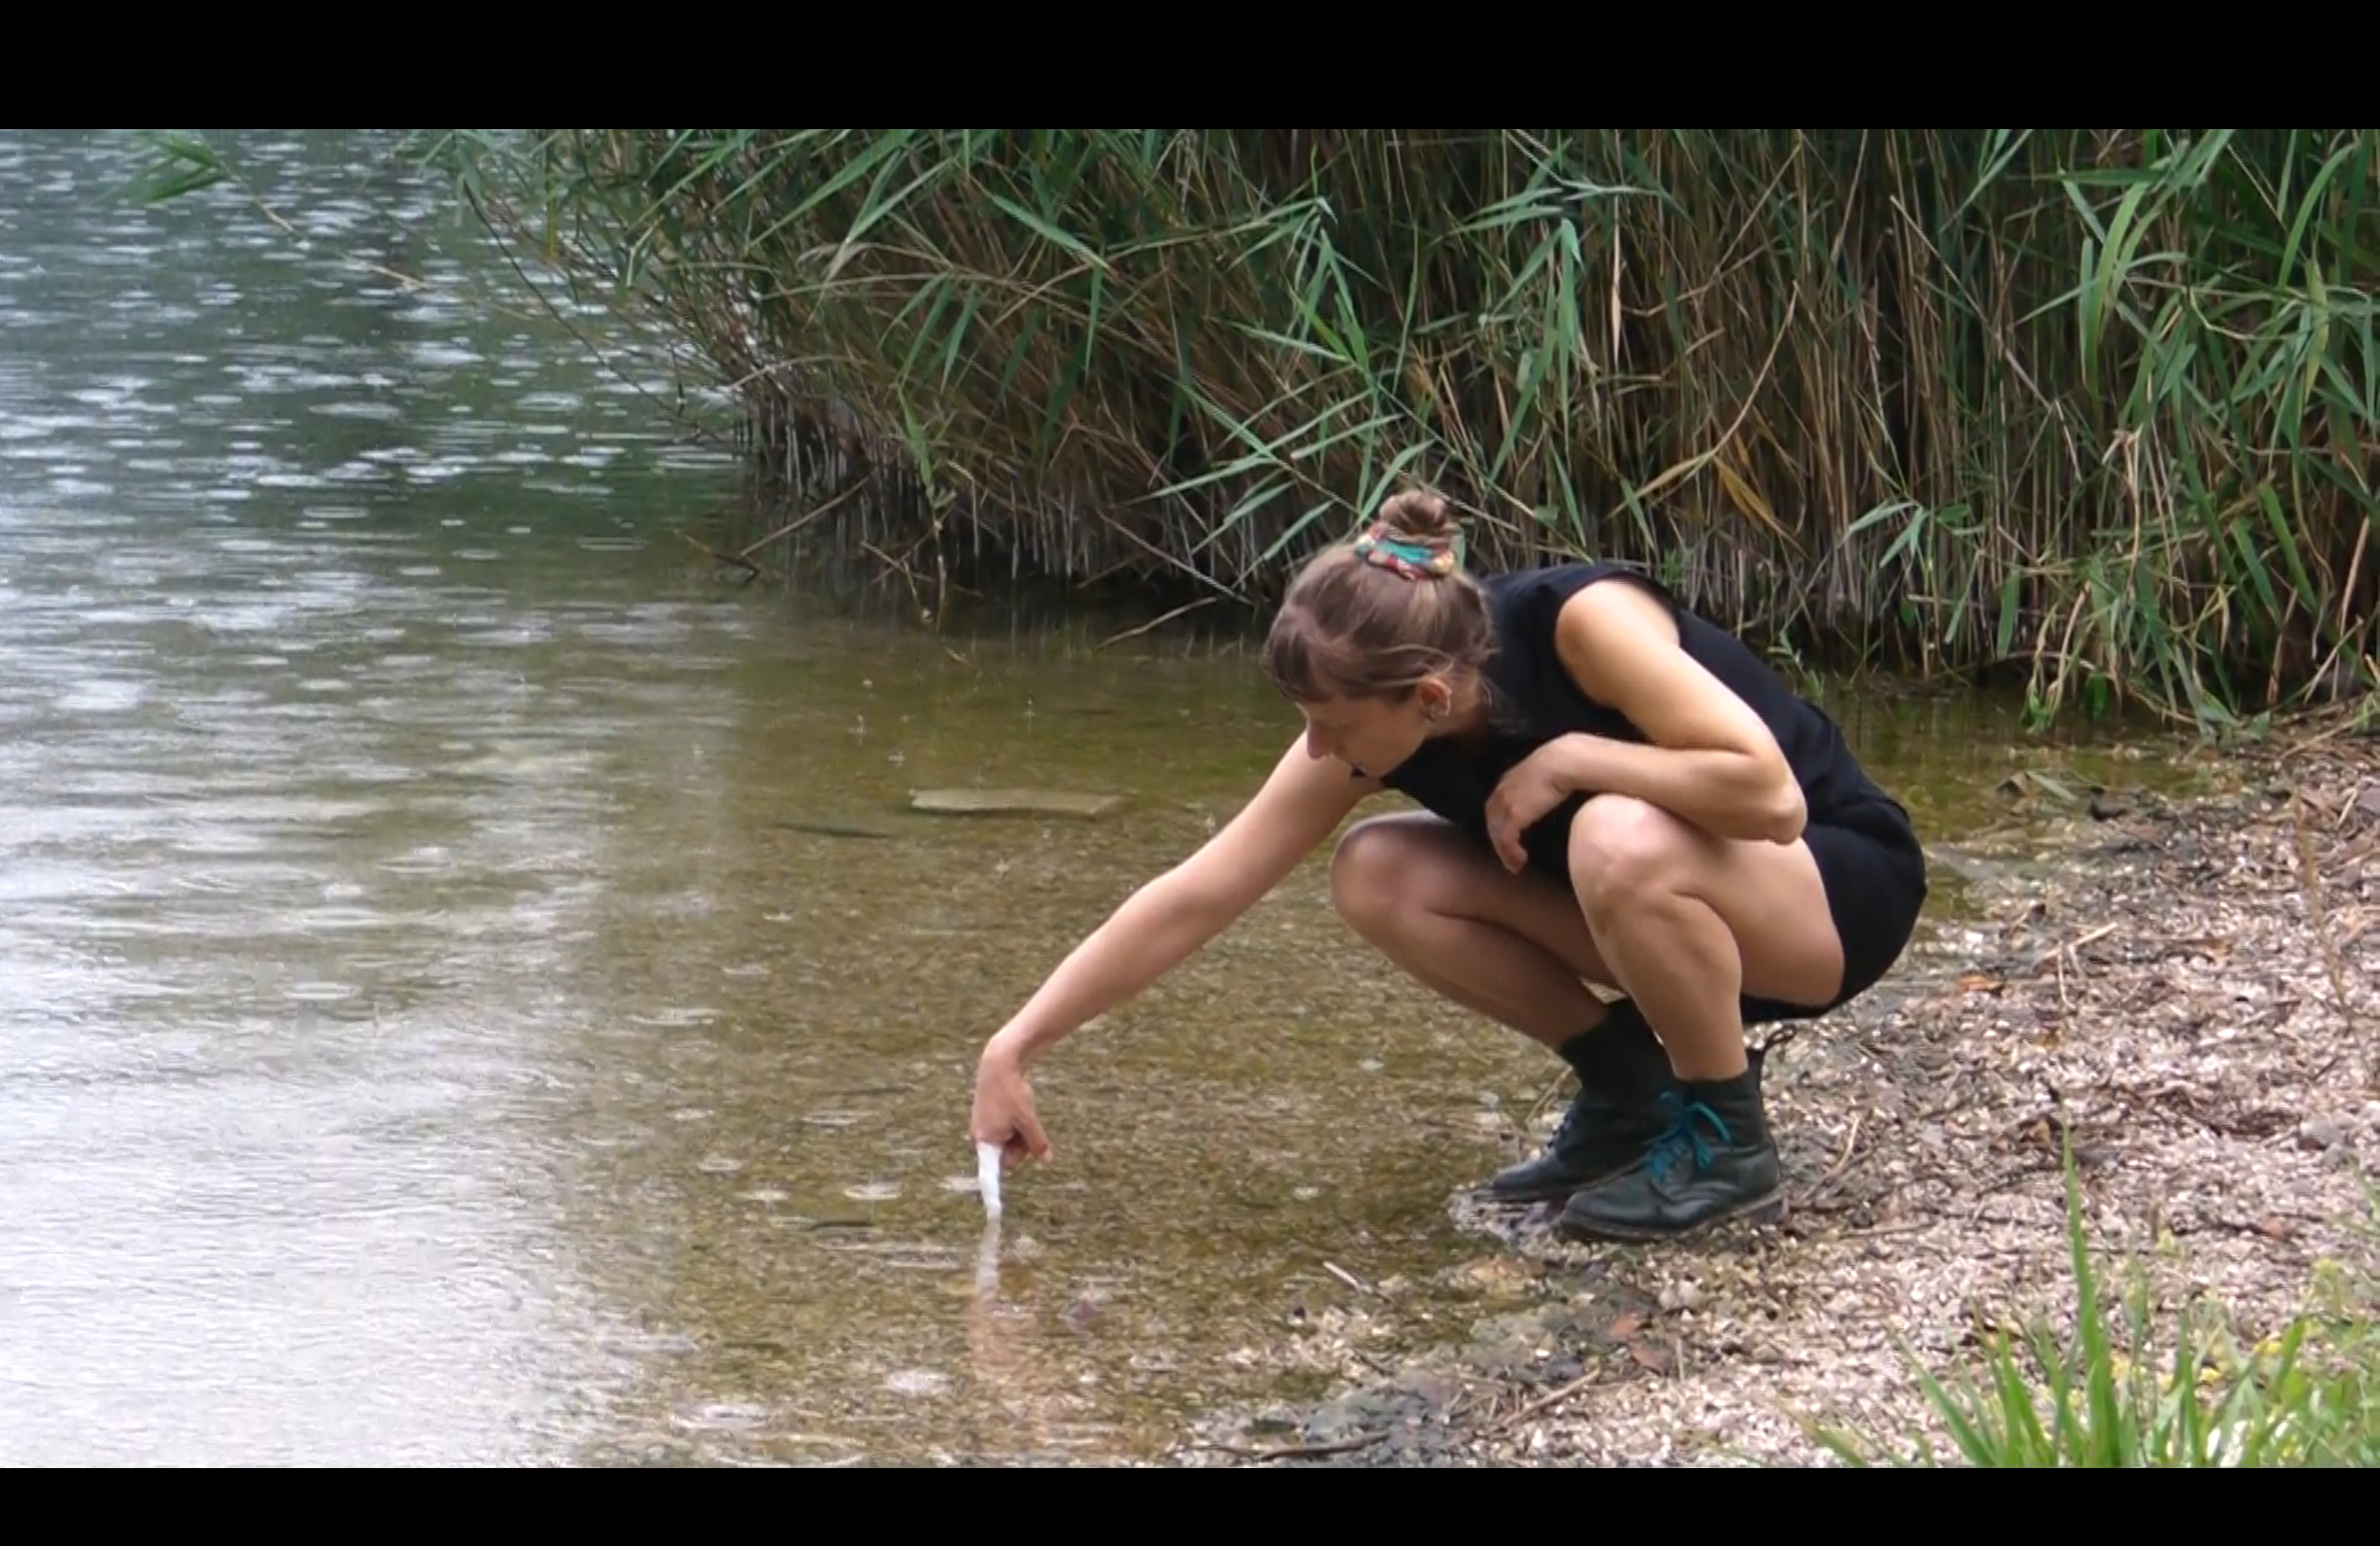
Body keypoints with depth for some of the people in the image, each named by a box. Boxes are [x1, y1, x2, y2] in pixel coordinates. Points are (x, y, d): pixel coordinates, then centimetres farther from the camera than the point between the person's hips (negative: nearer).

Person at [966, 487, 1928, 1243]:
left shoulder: (1585, 621, -31)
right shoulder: (1367, 736, -14)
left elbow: (1770, 792, -36)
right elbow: (1197, 898, -11)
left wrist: (1569, 759, -30)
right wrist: (1016, 1049, -15)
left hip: (1839, 882, -6)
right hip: (1665, 904, 7)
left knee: (1622, 841, -38)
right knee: (1378, 879, -13)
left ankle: (1727, 1141, -14)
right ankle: (1627, 1082, 3)